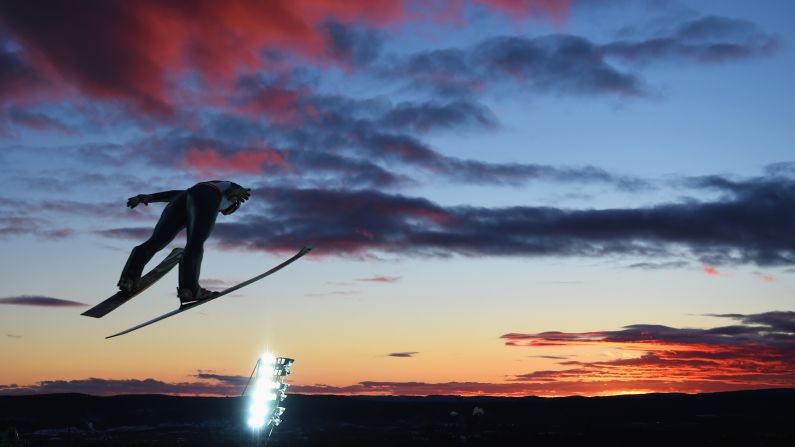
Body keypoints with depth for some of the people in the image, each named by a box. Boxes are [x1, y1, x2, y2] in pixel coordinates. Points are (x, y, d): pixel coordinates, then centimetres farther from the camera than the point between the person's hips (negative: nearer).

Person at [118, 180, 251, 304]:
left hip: (182, 200, 4)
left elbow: (175, 194, 31)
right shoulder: (238, 189, 35)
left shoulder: (202, 186, 46)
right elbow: (246, 191, 9)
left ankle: (128, 277, -24)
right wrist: (239, 193, -14)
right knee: (195, 244, -20)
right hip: (206, 201, -4)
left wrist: (149, 197, 18)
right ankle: (188, 288, -39)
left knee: (155, 242, -5)